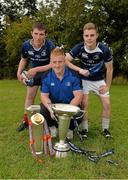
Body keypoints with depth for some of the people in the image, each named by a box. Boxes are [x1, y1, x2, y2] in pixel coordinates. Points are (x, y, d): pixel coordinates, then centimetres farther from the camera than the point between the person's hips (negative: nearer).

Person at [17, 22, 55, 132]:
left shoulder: (50, 45, -30)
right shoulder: (26, 45, -18)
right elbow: (24, 59, 1)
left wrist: (37, 69, -31)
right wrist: (19, 72, -13)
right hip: (33, 71, 4)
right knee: (30, 95, 6)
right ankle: (26, 121, 19)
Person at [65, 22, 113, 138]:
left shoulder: (104, 49, -24)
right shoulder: (79, 48, -23)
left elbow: (109, 69, -12)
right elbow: (65, 61, -24)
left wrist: (107, 86, -10)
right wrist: (80, 70, -34)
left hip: (100, 80, 1)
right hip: (84, 79, 0)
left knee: (107, 104, -4)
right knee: (84, 104, -10)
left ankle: (105, 129, 15)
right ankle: (84, 129, 7)